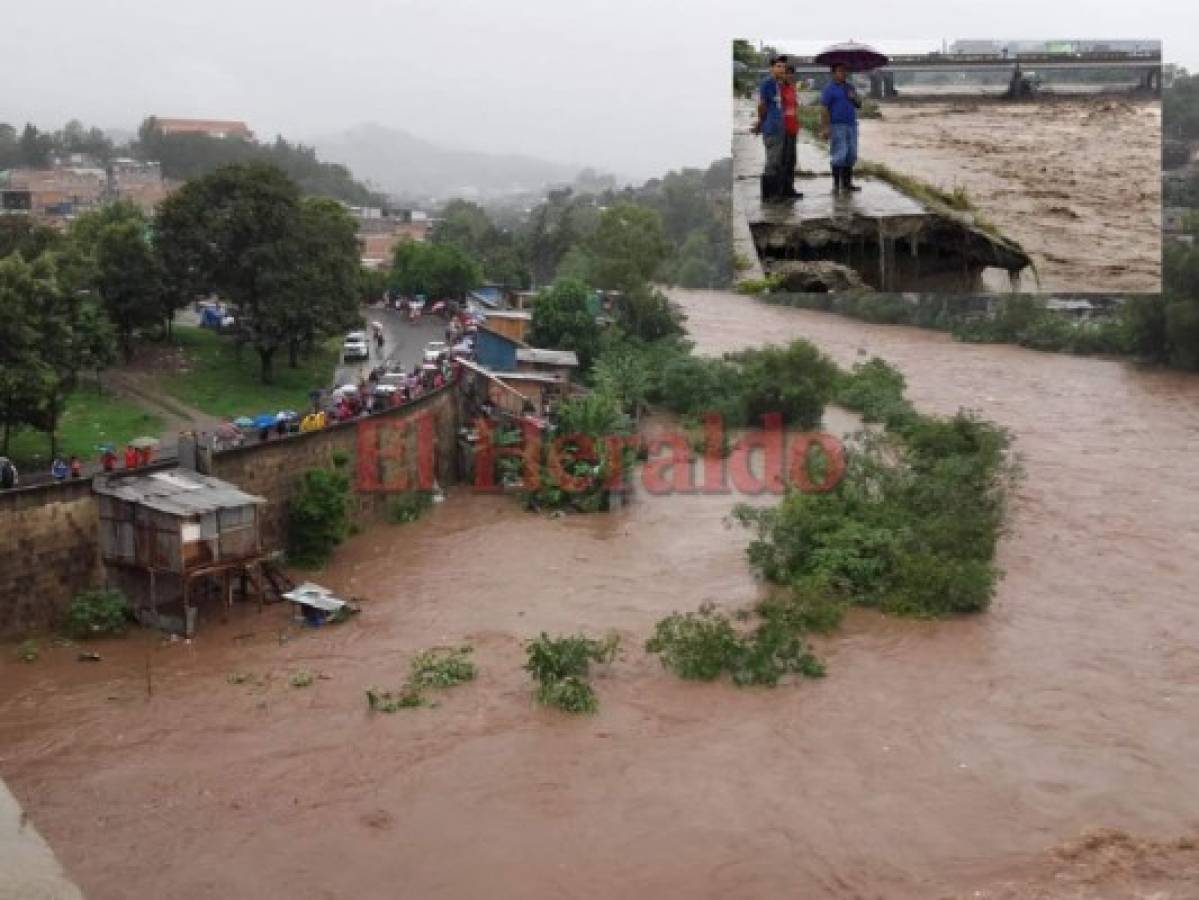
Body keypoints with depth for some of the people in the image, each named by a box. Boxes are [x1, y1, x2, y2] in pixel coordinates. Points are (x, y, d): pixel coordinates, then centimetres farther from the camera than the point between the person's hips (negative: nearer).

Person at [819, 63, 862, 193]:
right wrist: (825, 128, -18)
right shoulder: (829, 88, -3)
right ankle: (836, 184, -4)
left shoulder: (850, 87, 17)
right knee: (839, 155, -9)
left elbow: (859, 105, 20)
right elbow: (824, 109, -10)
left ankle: (847, 182, 14)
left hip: (851, 125, 7)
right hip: (837, 126, -7)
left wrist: (855, 98, -3)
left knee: (851, 155, 7)